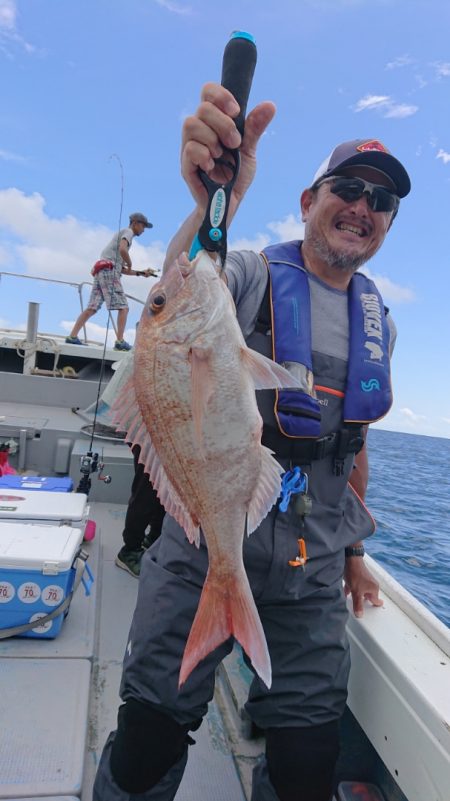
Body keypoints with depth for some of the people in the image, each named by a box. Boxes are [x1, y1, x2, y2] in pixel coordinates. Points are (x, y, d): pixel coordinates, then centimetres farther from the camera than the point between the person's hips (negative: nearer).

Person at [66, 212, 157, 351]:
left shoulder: (121, 235, 34)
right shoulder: (127, 232, 6)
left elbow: (123, 270, 29)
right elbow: (122, 249, -18)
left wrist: (141, 272, 21)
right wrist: (130, 264, -1)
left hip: (99, 273, 9)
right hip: (109, 271, -9)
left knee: (91, 308, 0)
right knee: (123, 308, -9)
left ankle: (72, 337, -7)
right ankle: (120, 341, -17)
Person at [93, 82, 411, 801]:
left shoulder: (379, 323, 10)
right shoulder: (251, 274, -4)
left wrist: (354, 550, 17)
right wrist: (216, 200, -47)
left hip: (314, 559, 4)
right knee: (150, 737, 11)